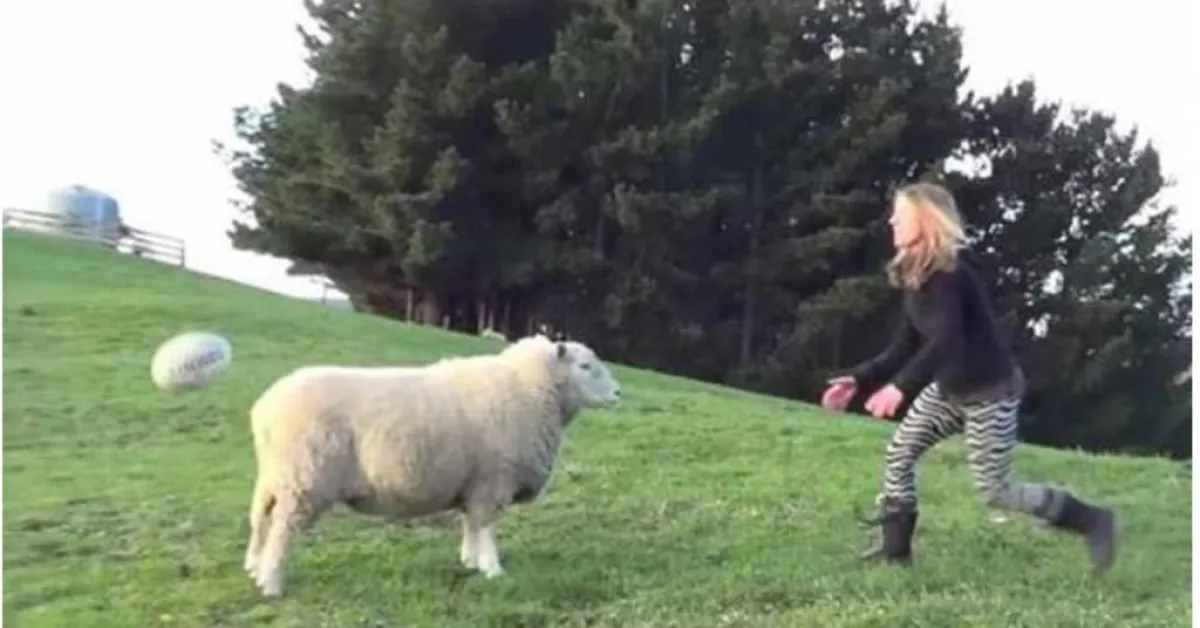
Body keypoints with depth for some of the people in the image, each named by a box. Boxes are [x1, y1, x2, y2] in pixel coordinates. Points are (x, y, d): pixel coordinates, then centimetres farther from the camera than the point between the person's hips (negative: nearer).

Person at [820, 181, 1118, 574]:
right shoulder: (917, 275, 4)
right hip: (949, 388, 9)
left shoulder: (949, 274, -25)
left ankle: (1093, 521, 16)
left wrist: (901, 386, -44)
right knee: (898, 455, 5)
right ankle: (895, 550, 16)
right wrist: (859, 379, 2)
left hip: (989, 391, -9)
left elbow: (946, 341, -37)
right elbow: (905, 345, 7)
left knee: (994, 490, 0)